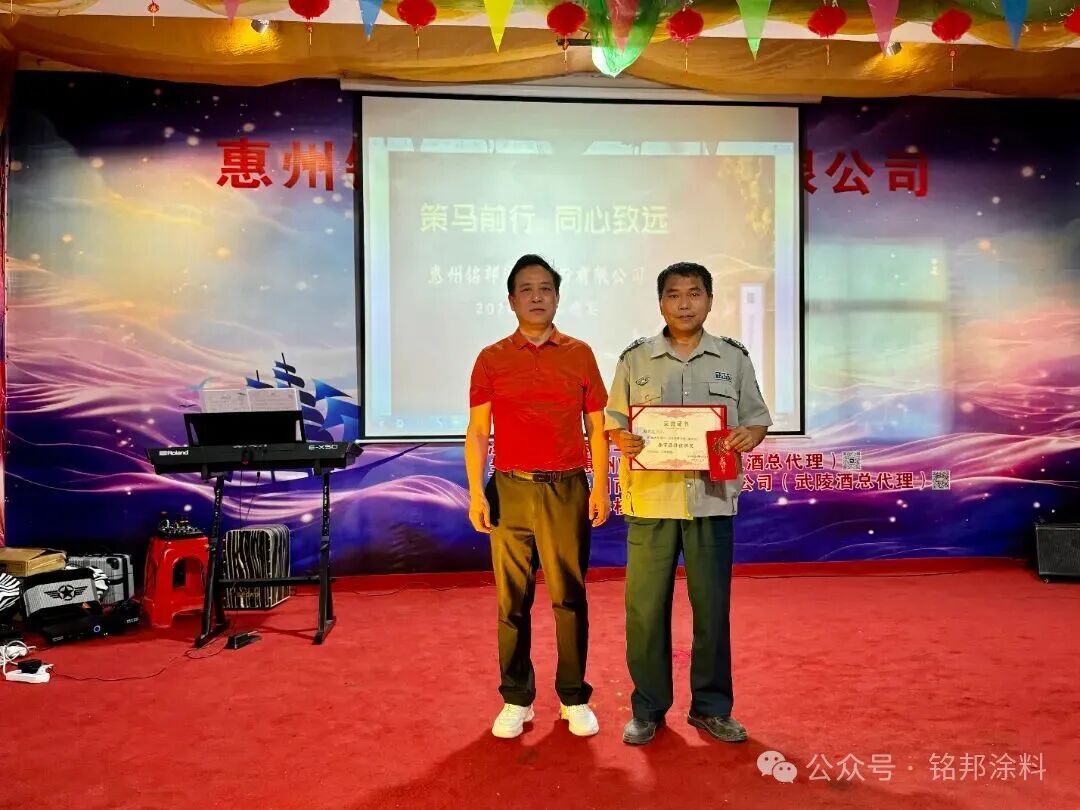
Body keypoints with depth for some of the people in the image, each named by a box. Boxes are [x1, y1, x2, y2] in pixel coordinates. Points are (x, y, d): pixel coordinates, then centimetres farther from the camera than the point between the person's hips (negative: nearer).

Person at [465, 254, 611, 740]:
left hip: (567, 490, 0)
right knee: (513, 600, 6)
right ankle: (516, 700, 19)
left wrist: (601, 487, 0)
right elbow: (477, 432, 4)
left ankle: (574, 698, 19)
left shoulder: (579, 354, 6)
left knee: (570, 598, 5)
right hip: (510, 490, 0)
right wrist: (475, 492, -5)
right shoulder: (491, 359, 5)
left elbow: (596, 427, 7)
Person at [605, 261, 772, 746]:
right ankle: (648, 709, 22)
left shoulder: (733, 358, 8)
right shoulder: (635, 359, 6)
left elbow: (757, 418, 11)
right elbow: (613, 421, 7)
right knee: (645, 607, 4)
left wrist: (750, 436, -10)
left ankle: (711, 707, 27)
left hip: (711, 499, 1)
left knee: (713, 607, 8)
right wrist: (622, 440, -15)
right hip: (651, 499, 0)